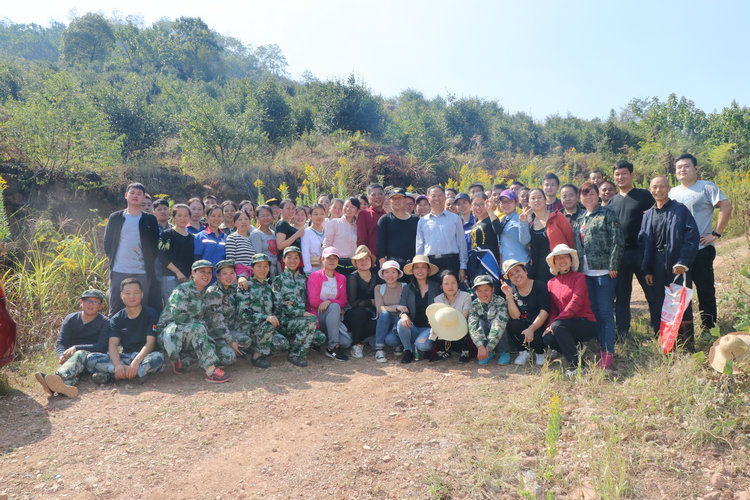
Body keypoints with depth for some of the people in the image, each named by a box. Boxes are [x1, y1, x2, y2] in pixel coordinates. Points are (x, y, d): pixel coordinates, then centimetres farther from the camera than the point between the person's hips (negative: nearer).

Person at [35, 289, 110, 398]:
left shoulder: (105, 323, 4)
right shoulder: (71, 319, 13)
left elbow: (102, 347, -7)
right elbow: (60, 343, 5)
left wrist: (76, 348, -16)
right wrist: (63, 356, -18)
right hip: (71, 356, 2)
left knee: (80, 354, -36)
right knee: (72, 368, -34)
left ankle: (58, 376, -66)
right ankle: (67, 384, -70)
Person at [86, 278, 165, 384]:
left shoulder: (151, 314, -1)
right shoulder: (116, 319, 9)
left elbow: (150, 343, -11)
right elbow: (112, 344, -4)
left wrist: (135, 363, -28)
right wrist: (118, 365, -25)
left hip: (144, 356, -3)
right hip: (125, 357, 3)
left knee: (158, 357, -36)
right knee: (91, 359, -18)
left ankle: (110, 375, -28)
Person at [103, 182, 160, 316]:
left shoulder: (150, 220, 7)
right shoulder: (115, 217, 9)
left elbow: (155, 246, 7)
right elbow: (107, 243, 12)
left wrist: (148, 263, -2)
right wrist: (113, 260, 4)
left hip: (143, 272, 0)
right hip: (118, 271, 0)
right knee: (116, 311, 4)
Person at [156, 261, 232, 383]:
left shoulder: (203, 294, 13)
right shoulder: (181, 291, -12)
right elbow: (179, 318, -21)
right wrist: (201, 323, -13)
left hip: (188, 337, 7)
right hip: (169, 334, -7)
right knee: (198, 328, -37)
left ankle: (177, 359, 4)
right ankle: (211, 371, -32)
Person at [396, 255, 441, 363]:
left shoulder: (435, 287, 4)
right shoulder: (407, 288, 8)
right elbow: (402, 308, 3)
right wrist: (403, 314, -22)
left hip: (429, 327, -2)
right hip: (413, 327, 2)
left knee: (421, 344, -32)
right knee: (401, 323, -30)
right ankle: (408, 351, -7)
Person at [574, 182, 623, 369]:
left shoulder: (607, 214, -1)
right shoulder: (579, 219, 17)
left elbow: (617, 241, -8)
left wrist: (613, 266, -13)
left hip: (604, 271, -6)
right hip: (586, 272, 6)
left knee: (605, 311, -4)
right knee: (593, 311, 10)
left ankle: (608, 352, 3)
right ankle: (601, 346, 20)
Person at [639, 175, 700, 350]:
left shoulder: (680, 209, 0)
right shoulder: (649, 214, 12)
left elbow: (693, 236, -7)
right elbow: (643, 242, 13)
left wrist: (682, 262, -15)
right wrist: (647, 270, 6)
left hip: (678, 265, -4)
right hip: (658, 267, 4)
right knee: (658, 305, 5)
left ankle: (686, 344, 9)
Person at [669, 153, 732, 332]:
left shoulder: (707, 187, -2)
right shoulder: (673, 192, 14)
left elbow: (726, 207, -11)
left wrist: (716, 233, -14)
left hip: (701, 249, -5)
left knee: (706, 291, 1)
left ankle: (709, 330, 11)